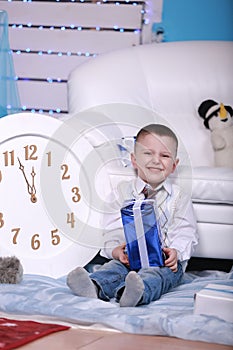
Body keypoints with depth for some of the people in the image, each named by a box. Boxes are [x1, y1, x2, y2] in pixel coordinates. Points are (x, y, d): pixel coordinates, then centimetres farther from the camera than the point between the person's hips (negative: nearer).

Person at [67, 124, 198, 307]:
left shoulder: (179, 197, 10)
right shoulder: (122, 193, 13)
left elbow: (186, 234, 4)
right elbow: (112, 228, 7)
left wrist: (175, 251, -19)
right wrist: (115, 249, -16)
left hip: (164, 260, -2)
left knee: (158, 272, -35)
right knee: (114, 267, -29)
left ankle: (139, 292, -68)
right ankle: (94, 286, -61)